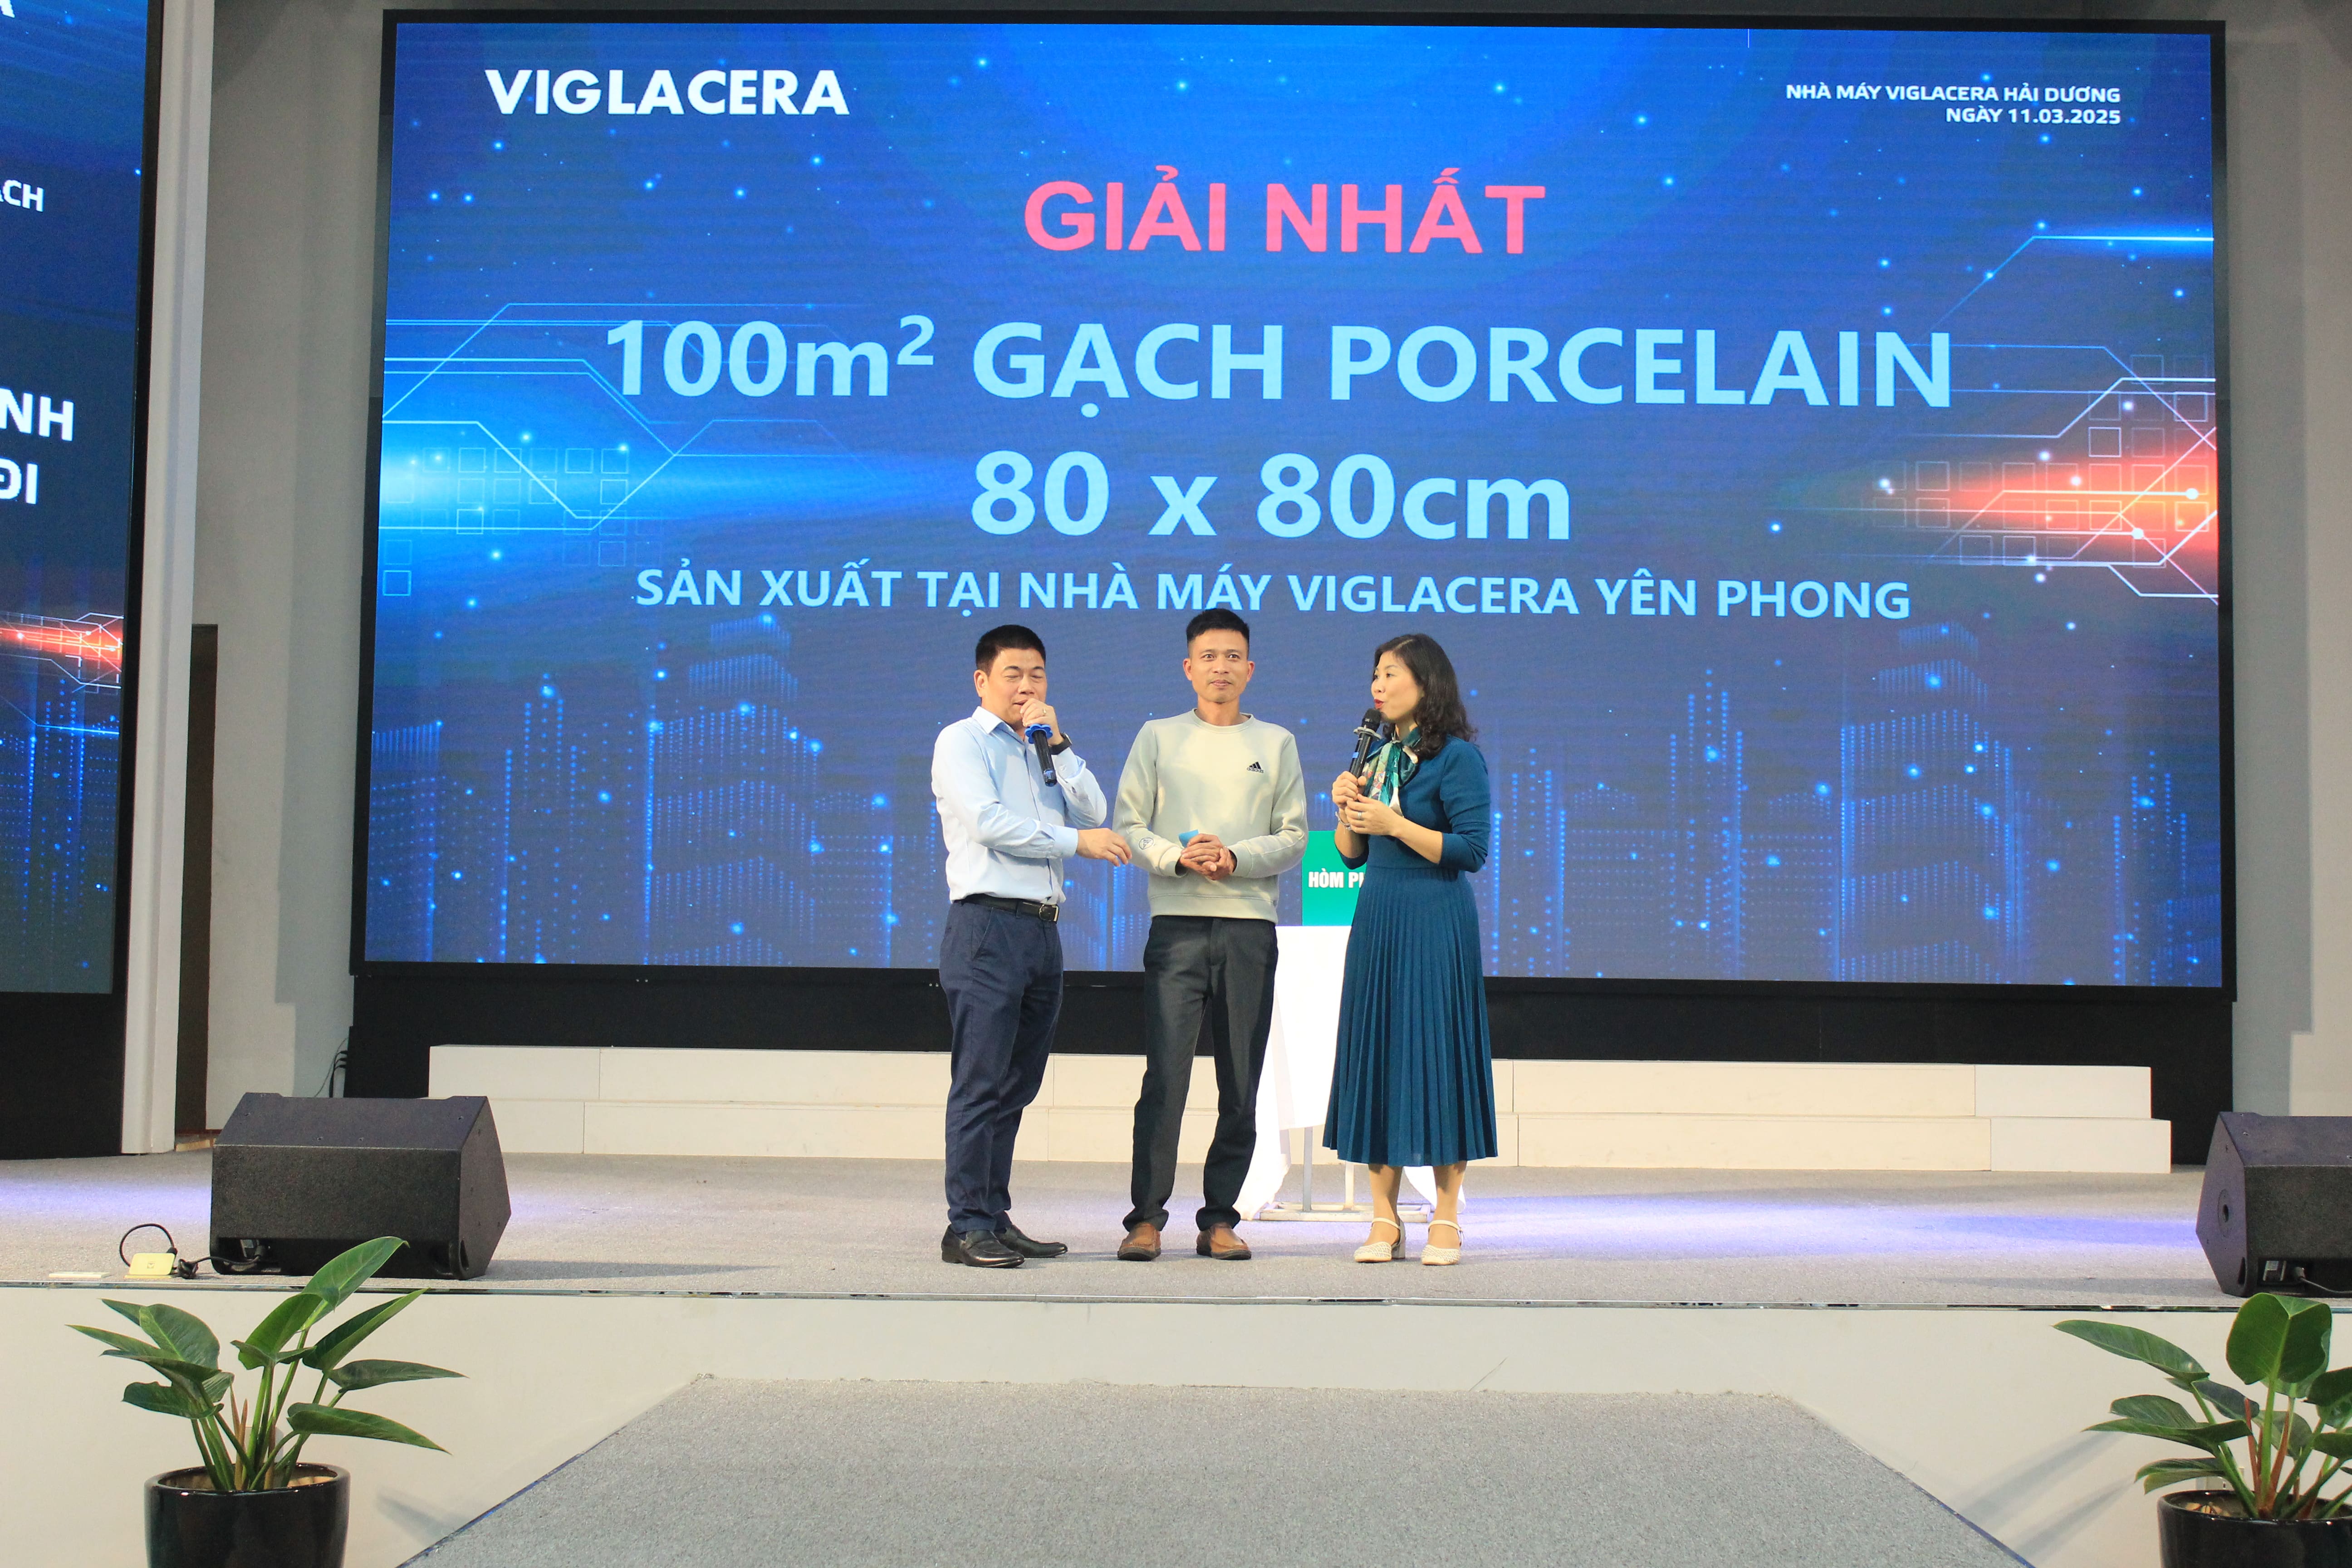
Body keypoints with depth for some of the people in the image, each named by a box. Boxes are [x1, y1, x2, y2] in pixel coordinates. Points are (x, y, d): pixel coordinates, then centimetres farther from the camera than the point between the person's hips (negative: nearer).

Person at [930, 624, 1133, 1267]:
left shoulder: (1041, 752, 22)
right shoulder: (963, 742, 1)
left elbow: (1094, 813, 9)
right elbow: (988, 822, -13)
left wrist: (1058, 743, 1)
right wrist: (1076, 841, -13)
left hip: (1042, 929, 7)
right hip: (987, 928, -7)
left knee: (1017, 1085, 9)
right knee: (981, 1083, -8)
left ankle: (997, 1218, 15)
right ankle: (967, 1227, -6)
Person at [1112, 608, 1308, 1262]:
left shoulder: (1276, 743, 12)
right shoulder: (1158, 737, 11)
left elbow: (1294, 837, 7)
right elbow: (1127, 825, 5)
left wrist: (1236, 857, -10)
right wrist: (1179, 858, -12)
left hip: (1250, 925, 2)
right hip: (1178, 922, -1)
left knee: (1242, 1084, 2)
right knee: (1165, 1074, -9)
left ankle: (1219, 1219, 10)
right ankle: (1146, 1217, -3)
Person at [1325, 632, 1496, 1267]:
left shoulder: (1456, 756, -7)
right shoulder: (1379, 757, 13)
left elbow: (1472, 850, -14)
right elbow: (1352, 856, 16)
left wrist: (1395, 824, -17)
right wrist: (1347, 810, -2)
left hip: (1434, 923, -7)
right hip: (1377, 919, 7)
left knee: (1436, 1052, -4)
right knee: (1376, 1055, 4)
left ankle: (1445, 1218, 4)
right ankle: (1384, 1220, 9)